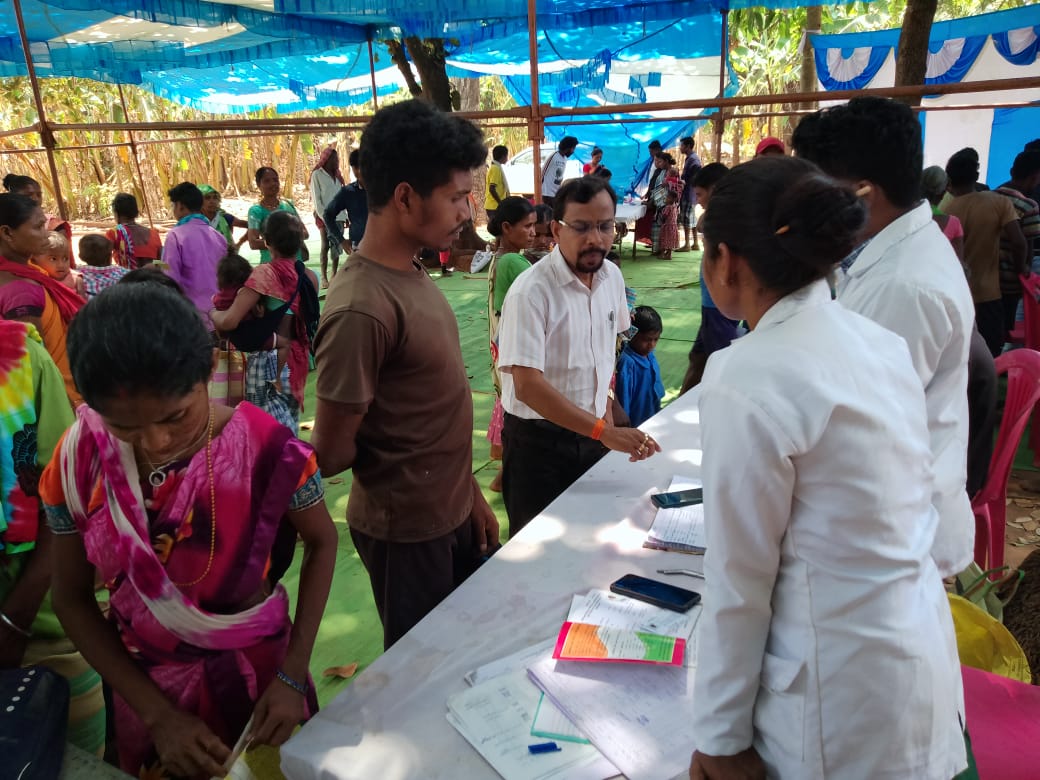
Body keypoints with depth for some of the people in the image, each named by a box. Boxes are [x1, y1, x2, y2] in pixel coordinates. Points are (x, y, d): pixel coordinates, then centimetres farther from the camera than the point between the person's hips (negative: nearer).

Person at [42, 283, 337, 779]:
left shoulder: (265, 448, -25)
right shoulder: (79, 459, -17)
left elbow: (321, 542, -8)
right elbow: (72, 597, -6)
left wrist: (294, 674, -14)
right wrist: (158, 713, -12)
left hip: (256, 668, -1)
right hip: (141, 680, 2)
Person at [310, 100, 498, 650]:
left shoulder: (412, 275, 1)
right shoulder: (362, 309, -28)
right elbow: (331, 455, -21)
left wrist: (470, 494, 11)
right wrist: (394, 467, -3)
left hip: (452, 512, 8)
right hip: (407, 533, -8)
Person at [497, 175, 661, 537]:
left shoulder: (612, 276, 0)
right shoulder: (530, 292, -23)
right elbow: (527, 385, -29)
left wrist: (604, 406, 15)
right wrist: (604, 431, -33)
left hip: (591, 432, 6)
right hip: (538, 439, -6)